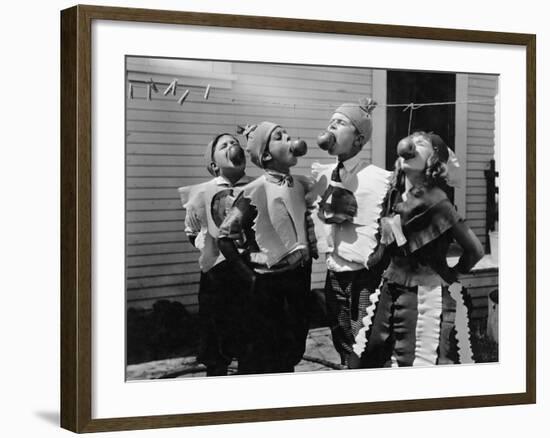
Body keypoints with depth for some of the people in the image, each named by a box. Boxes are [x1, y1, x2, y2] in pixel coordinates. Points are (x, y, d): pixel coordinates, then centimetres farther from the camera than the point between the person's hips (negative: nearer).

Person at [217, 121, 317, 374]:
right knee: (261, 356, 3)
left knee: (293, 349, 14)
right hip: (267, 282, -6)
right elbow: (225, 238, -14)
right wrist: (249, 276, -11)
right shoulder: (255, 192, -15)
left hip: (300, 277, 6)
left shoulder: (301, 185, 2)